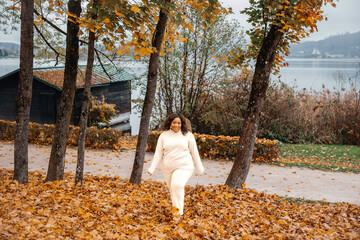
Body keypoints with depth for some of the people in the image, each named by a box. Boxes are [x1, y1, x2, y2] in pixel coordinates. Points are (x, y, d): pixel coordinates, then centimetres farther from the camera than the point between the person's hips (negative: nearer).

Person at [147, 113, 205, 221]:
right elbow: (158, 153, 6)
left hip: (184, 166, -3)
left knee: (177, 185, -26)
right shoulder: (163, 136, 4)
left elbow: (194, 151, 7)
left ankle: (178, 209, -11)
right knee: (173, 190, 11)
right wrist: (152, 168, 0)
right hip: (168, 168, 3)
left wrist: (200, 167, 10)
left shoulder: (188, 135, 1)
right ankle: (177, 212, 32)